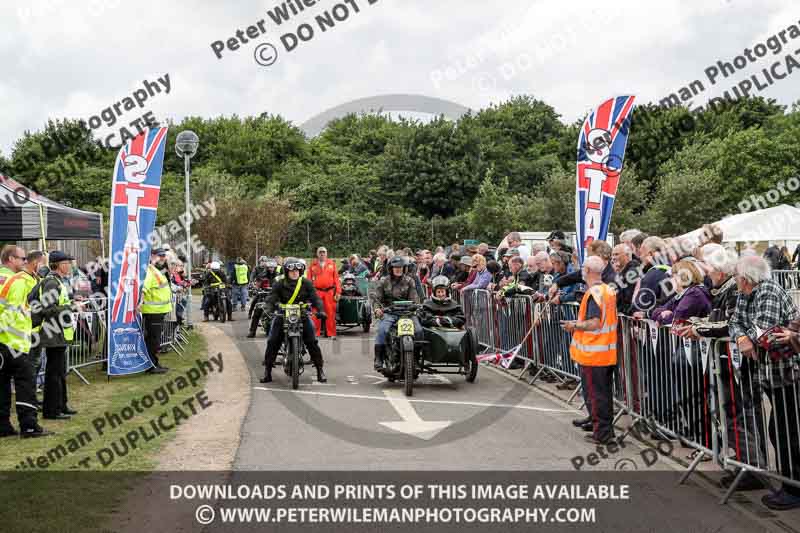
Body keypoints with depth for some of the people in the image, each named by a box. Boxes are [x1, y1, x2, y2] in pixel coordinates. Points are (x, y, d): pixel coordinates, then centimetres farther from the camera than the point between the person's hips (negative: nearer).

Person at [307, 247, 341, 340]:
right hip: (317, 292, 0)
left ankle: (331, 333, 6)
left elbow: (336, 278, 8)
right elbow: (309, 279, 8)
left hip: (329, 291, 0)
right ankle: (315, 333, 6)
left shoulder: (332, 263, 10)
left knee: (331, 313, -1)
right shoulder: (313, 265, 10)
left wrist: (338, 292, 2)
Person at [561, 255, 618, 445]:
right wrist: (579, 323, 17)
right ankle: (596, 420, 34)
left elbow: (595, 323, -27)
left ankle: (602, 433, 4)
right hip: (608, 352, 9)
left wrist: (574, 325, -13)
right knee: (605, 390, 19)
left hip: (593, 353, -9)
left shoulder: (593, 293, -20)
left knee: (595, 393, -1)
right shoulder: (609, 290, 8)